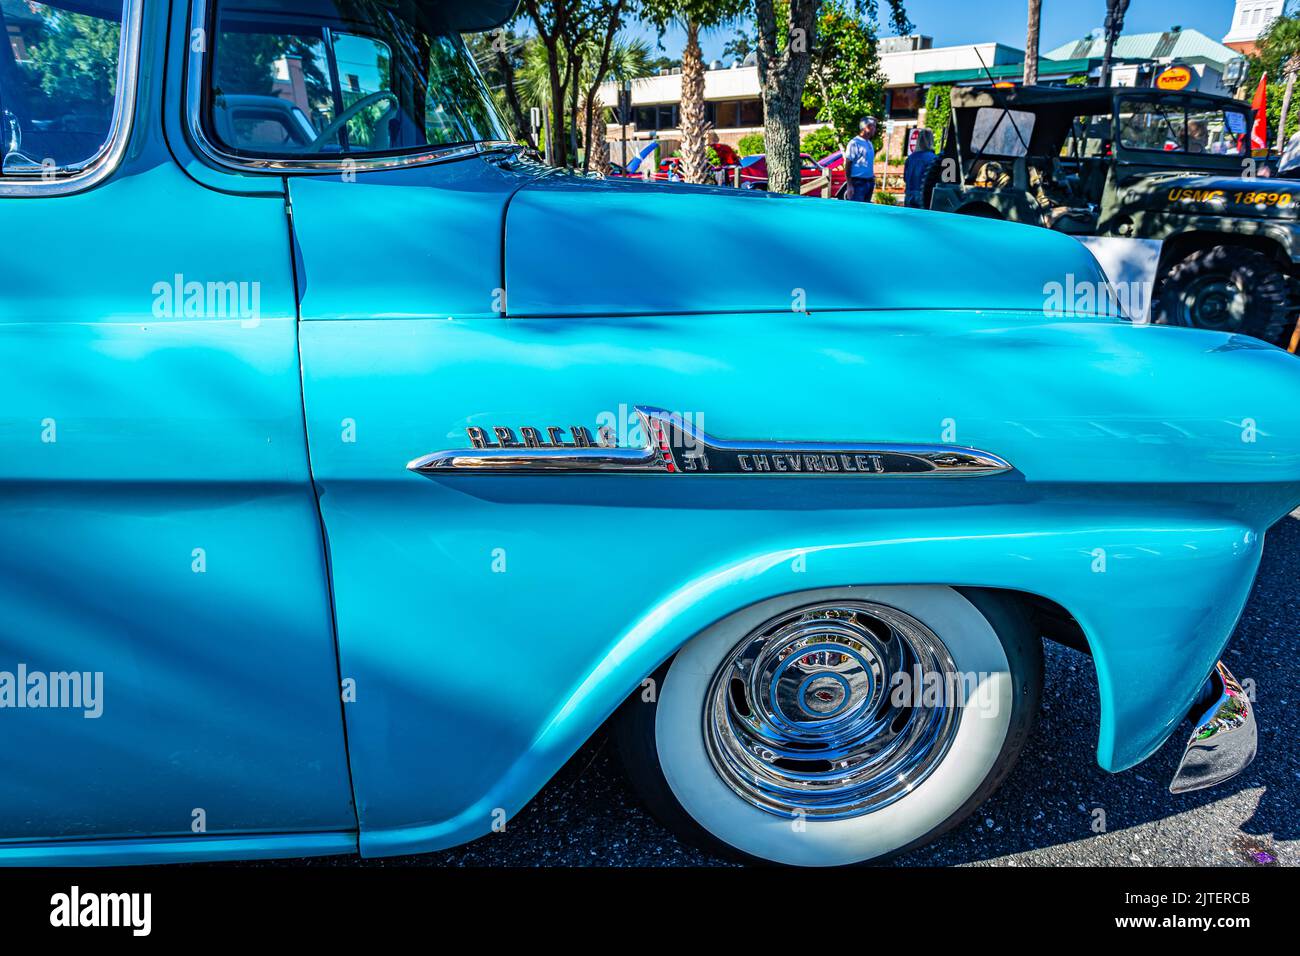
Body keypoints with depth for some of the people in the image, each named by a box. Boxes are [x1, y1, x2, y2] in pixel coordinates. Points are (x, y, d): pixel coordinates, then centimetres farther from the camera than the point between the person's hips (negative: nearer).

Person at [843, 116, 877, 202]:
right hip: (858, 182, -8)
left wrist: (872, 179, 18)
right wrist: (849, 185, -17)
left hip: (869, 182, 8)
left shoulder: (869, 143, 16)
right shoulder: (854, 143, -9)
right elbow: (848, 165, -12)